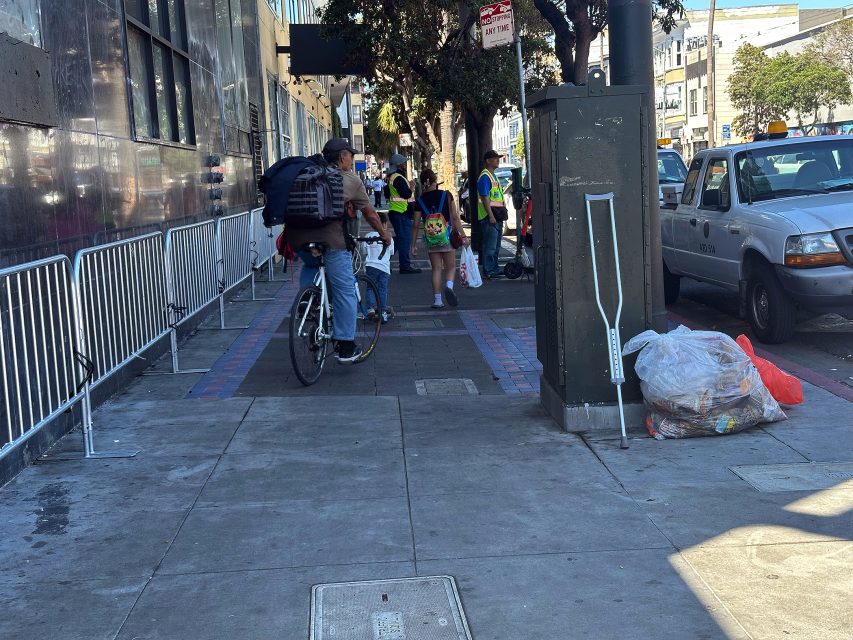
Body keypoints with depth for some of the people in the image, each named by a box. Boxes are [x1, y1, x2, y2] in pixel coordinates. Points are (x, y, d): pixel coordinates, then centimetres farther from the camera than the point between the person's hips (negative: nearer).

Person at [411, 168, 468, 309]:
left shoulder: (420, 201, 0)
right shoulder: (446, 195, -4)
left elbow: (415, 224, 1)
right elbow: (455, 217, -6)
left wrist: (414, 244, 7)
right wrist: (463, 235, -1)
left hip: (431, 239, 2)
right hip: (447, 236, -2)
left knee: (436, 268, 10)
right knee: (451, 267, 10)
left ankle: (437, 300, 6)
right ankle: (449, 286, -20)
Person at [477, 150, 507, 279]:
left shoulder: (493, 176, 19)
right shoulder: (485, 177, -13)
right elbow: (485, 198, -19)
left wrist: (501, 216, 21)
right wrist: (491, 216, -23)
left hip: (497, 217, 10)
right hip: (489, 216, -10)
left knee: (496, 245, 14)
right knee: (490, 246, -8)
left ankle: (495, 269, 22)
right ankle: (489, 271, -5)